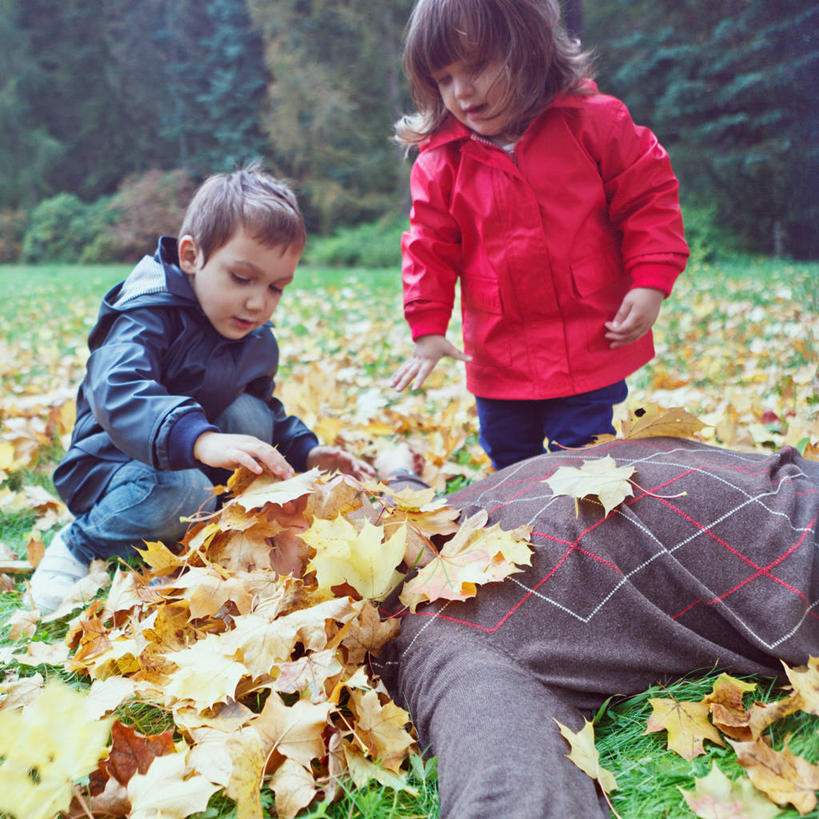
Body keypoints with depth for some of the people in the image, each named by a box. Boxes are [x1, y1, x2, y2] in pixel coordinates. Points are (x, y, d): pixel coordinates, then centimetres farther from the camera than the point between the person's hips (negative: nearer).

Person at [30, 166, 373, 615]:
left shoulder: (257, 339, 0)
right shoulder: (149, 314, -26)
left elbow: (268, 411, 15)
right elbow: (119, 392, -45)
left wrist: (306, 452, -6)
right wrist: (200, 439, -63)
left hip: (197, 459, 6)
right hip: (112, 463, -6)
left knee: (250, 415, -20)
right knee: (181, 493, -38)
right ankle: (79, 544, -9)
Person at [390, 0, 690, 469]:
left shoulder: (592, 120, -7)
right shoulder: (441, 160, -2)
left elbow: (649, 196, -3)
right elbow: (430, 246, 4)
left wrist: (650, 283, -12)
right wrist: (429, 328, -2)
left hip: (591, 350, -2)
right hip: (498, 357, 3)